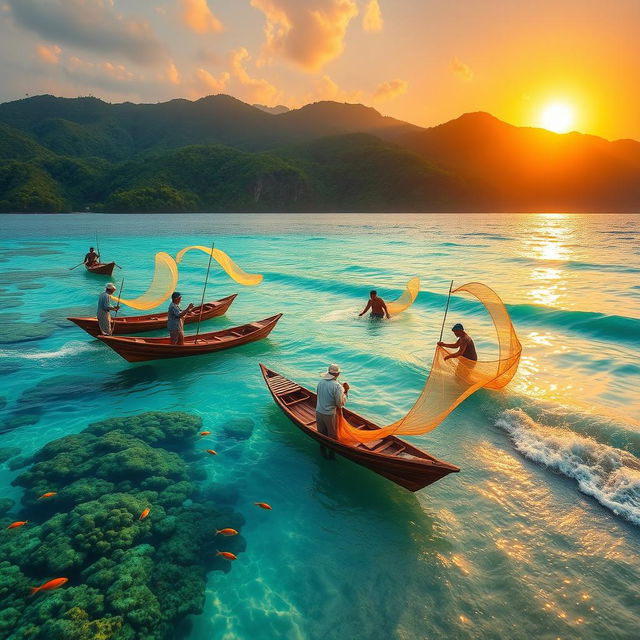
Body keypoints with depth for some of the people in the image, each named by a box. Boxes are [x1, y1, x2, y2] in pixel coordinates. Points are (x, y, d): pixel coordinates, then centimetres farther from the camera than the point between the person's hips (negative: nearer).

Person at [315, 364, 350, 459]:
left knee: (321, 433, 23)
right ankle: (330, 454, 30)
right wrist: (345, 392, -4)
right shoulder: (337, 386, -24)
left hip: (319, 412, 5)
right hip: (330, 414, -5)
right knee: (332, 435, 16)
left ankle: (322, 451, 42)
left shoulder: (321, 381, -6)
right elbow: (341, 403, -18)